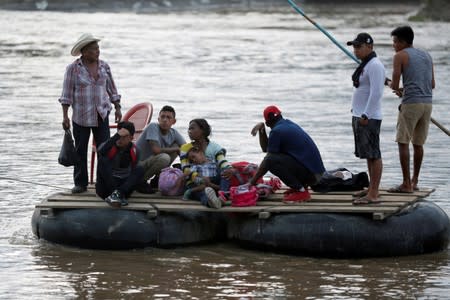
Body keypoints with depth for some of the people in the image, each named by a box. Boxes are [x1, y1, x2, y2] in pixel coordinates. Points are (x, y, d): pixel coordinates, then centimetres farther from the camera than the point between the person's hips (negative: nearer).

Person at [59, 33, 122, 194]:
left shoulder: (104, 66, 6)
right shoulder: (73, 69, -4)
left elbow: (112, 90, 14)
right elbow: (67, 94, -4)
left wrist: (118, 108, 9)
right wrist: (65, 116, -9)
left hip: (101, 115, 2)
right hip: (81, 116, -2)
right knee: (80, 150, 3)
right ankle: (80, 183, 10)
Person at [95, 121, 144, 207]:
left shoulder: (134, 151, 4)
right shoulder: (110, 146, -7)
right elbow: (100, 152, -33)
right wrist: (117, 136, -33)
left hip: (123, 186, 2)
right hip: (105, 187, -2)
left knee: (140, 170, -21)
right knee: (103, 160, -27)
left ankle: (117, 193, -41)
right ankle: (118, 194, -39)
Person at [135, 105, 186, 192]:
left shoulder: (173, 133, 0)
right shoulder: (153, 126, -19)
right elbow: (156, 150, -28)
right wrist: (177, 149, -15)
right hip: (137, 165, -7)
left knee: (176, 145, 1)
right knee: (164, 158, -32)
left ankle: (157, 179, 6)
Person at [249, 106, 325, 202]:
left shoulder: (276, 131, -10)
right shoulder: (289, 124, 18)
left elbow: (267, 160, -8)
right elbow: (265, 148, 21)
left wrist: (252, 182, -2)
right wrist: (261, 129, 10)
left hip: (310, 173, -9)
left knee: (271, 160, -21)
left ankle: (301, 191, -14)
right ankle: (301, 185, 14)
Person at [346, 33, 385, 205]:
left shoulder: (375, 66, -15)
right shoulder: (365, 65, 17)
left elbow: (376, 92, -22)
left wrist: (365, 116, -23)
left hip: (369, 118, -10)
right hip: (360, 116, 10)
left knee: (373, 155, -9)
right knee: (369, 155, 15)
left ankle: (373, 195, -10)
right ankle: (372, 189, 23)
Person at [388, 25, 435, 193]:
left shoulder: (400, 56, -2)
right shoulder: (426, 56, 17)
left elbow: (394, 85, -7)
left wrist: (393, 86, 17)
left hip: (411, 103, -7)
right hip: (427, 102, 7)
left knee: (403, 143, -2)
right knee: (418, 143, 15)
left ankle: (406, 184, -6)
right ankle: (414, 181, 20)